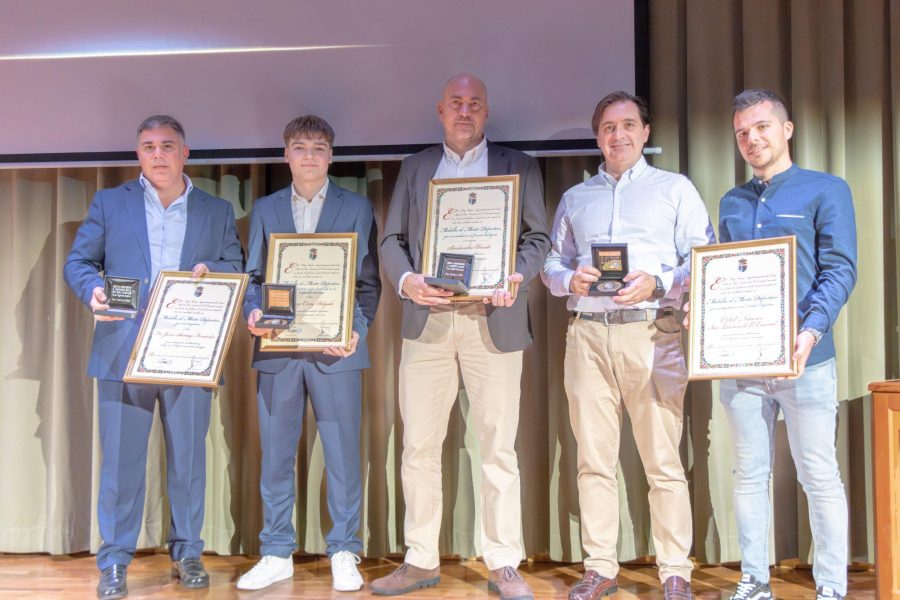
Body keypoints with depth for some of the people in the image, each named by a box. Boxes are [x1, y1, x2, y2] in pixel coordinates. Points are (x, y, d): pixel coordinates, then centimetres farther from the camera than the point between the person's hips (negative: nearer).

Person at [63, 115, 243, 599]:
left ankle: (187, 554, 20)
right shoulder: (109, 203, 12)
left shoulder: (217, 211, 14)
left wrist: (211, 270, -10)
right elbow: (78, 261, 9)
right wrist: (92, 288, -12)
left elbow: (238, 268, 12)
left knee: (188, 457, 6)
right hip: (123, 352, -1)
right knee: (120, 457, 1)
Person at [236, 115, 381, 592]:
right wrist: (253, 312, -9)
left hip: (336, 349, -2)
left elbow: (369, 282, 5)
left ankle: (344, 554, 12)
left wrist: (356, 329, -10)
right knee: (275, 453, 6)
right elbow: (253, 276, 12)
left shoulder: (357, 208, 9)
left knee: (343, 453, 1)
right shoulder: (265, 209, 15)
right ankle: (277, 554, 17)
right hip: (277, 347, 2)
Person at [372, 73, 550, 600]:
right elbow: (392, 238, 13)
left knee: (499, 447, -1)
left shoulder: (518, 166, 12)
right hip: (427, 321, 2)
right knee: (419, 446, 4)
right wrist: (405, 279, -7)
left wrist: (517, 278, -13)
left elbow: (538, 237, 7)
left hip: (492, 321, -2)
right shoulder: (415, 167, 18)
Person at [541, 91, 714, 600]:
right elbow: (552, 263, 20)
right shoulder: (575, 198, 22)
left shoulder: (676, 189, 11)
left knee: (663, 459, -4)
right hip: (587, 333, 3)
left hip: (652, 332, -3)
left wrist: (657, 283, -14)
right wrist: (569, 279, -2)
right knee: (594, 459, 4)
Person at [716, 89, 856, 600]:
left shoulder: (827, 190, 2)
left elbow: (840, 269, -8)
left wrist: (812, 331, -22)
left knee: (819, 476, 1)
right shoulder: (731, 203, 16)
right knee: (750, 476, 9)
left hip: (804, 359, -4)